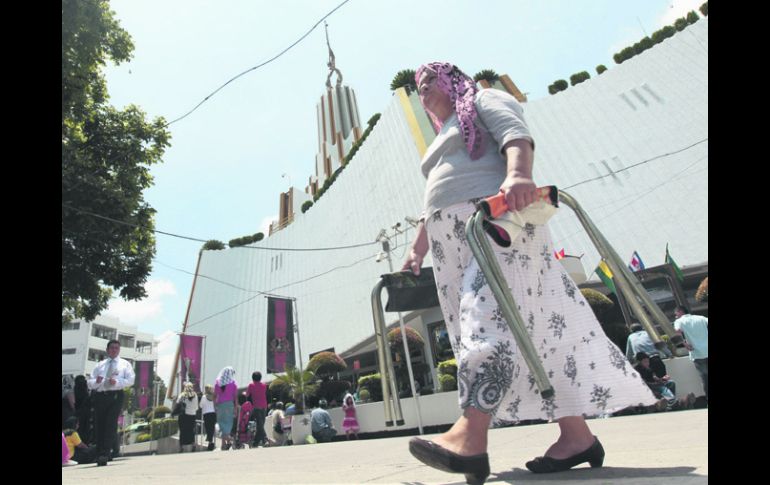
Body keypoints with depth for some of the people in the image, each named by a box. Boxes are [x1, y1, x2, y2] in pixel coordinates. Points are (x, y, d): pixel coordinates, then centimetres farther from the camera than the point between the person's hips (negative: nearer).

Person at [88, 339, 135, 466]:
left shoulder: (125, 364, 13)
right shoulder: (99, 365, 23)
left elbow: (130, 380, 1)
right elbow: (90, 383, 16)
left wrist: (117, 382, -15)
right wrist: (96, 381, -7)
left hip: (115, 395, -3)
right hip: (99, 396, 3)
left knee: (111, 424, -12)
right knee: (99, 425, 3)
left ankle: (105, 453, -13)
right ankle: (100, 453, 13)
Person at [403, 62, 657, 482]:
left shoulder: (484, 101, 15)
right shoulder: (441, 140, 36)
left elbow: (516, 135, -8)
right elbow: (431, 205, 29)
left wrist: (518, 175, -30)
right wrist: (417, 250, 18)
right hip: (456, 242, 8)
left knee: (489, 313, -24)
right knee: (519, 327, 0)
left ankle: (470, 437, -32)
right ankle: (575, 435, 3)